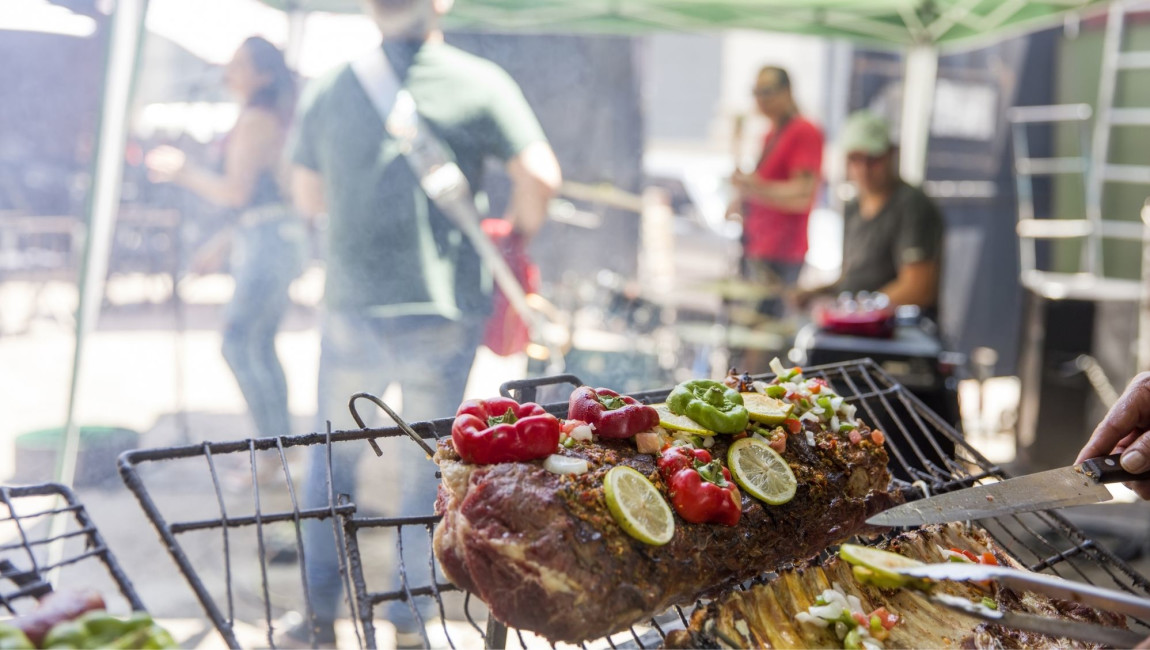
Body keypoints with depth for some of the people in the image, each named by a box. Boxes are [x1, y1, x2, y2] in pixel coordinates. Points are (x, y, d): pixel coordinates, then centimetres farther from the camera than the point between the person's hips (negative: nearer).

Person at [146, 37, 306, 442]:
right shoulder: (270, 121, 19)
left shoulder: (254, 121, -10)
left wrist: (183, 173, -2)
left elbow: (236, 192, -14)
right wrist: (223, 242, 23)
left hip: (270, 239, -10)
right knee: (260, 347, 13)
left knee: (238, 343, -10)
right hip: (273, 238, 10)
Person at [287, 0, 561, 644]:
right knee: (426, 468, 11)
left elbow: (308, 195, 13)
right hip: (444, 311, -2)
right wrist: (518, 230, 6)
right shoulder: (480, 84, -6)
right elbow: (540, 175, -13)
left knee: (333, 457, 19)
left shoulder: (328, 89, 5)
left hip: (353, 306, 2)